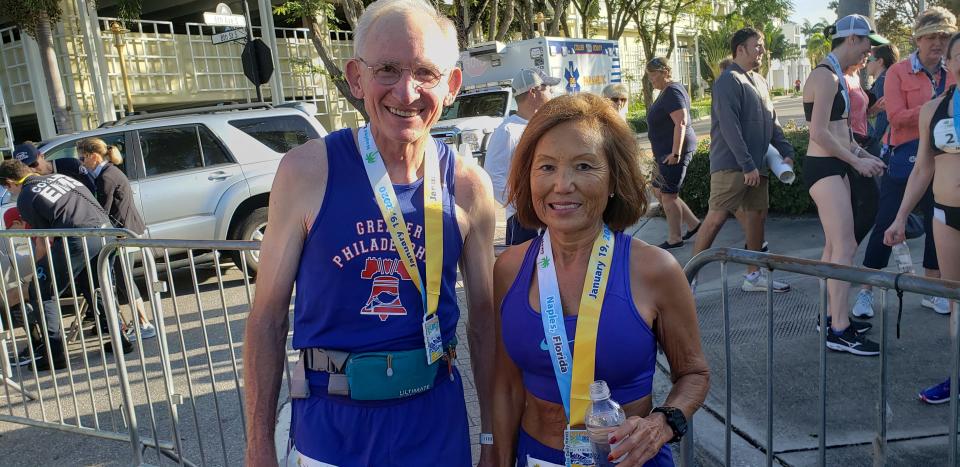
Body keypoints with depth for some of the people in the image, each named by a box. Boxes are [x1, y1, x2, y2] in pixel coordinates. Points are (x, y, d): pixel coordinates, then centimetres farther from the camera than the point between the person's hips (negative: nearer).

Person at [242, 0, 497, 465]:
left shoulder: (468, 185, -8)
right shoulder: (306, 171, -13)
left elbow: (484, 315, 1)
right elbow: (268, 317, -7)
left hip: (435, 417, 2)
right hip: (330, 424, -1)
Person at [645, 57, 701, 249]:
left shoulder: (672, 91, -15)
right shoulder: (666, 91, 16)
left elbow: (681, 122, -23)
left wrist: (675, 152, -26)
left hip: (674, 151, -10)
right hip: (666, 151, 10)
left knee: (668, 195, -2)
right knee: (659, 190, 14)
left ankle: (674, 239, 9)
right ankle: (693, 223, 22)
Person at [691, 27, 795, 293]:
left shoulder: (760, 82, 18)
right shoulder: (729, 81, -10)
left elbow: (772, 121, 21)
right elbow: (729, 127, -18)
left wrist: (786, 152, 9)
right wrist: (747, 165, -20)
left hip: (757, 165, 9)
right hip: (731, 164, -9)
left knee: (756, 215, 9)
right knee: (716, 218, -9)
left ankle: (754, 275, 18)